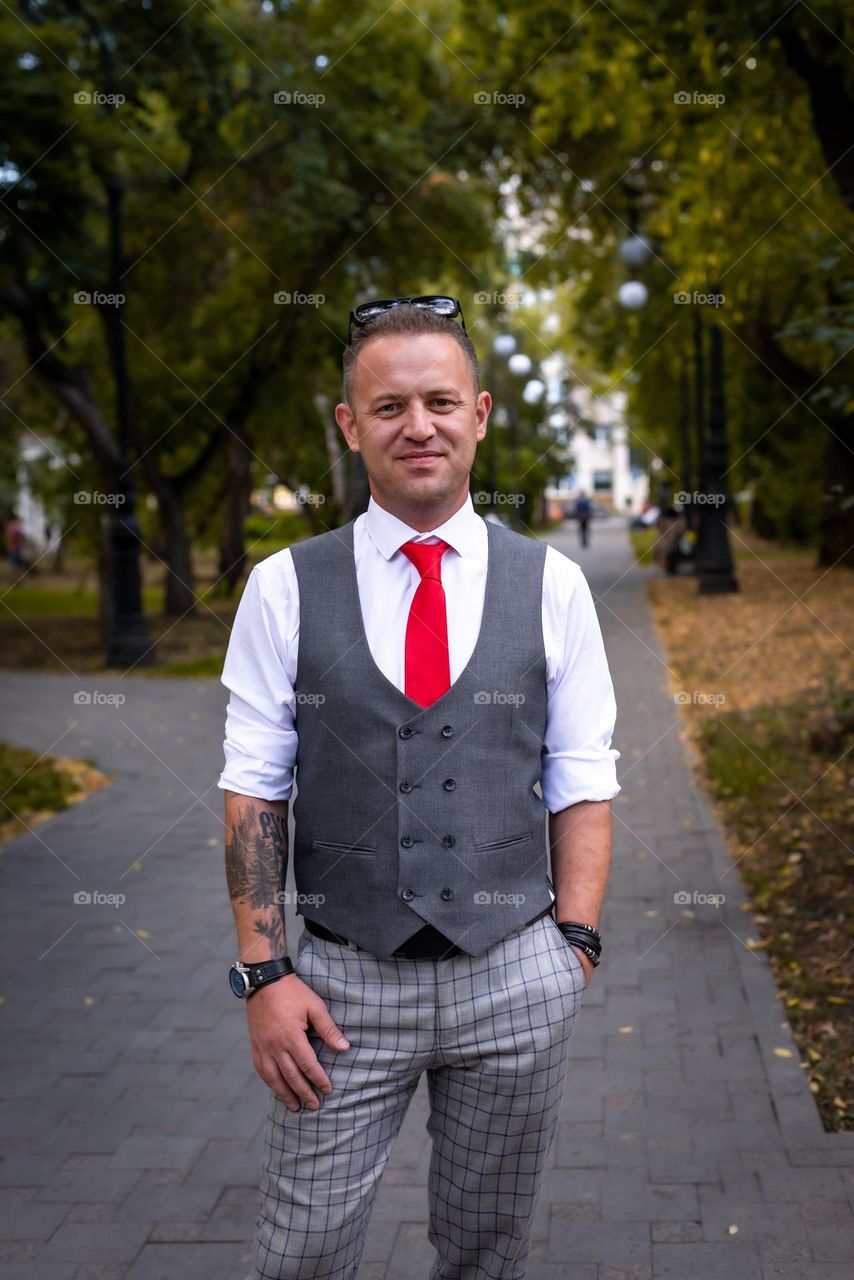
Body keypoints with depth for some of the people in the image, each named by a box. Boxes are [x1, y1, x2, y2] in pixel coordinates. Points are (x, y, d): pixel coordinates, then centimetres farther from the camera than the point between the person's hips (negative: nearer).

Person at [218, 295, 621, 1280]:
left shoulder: (551, 585, 0)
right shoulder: (284, 589, -2)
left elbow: (581, 785, 3)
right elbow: (254, 790, -1)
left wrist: (573, 947, -3)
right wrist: (263, 972, -6)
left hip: (516, 979, 1)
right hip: (344, 983, -1)